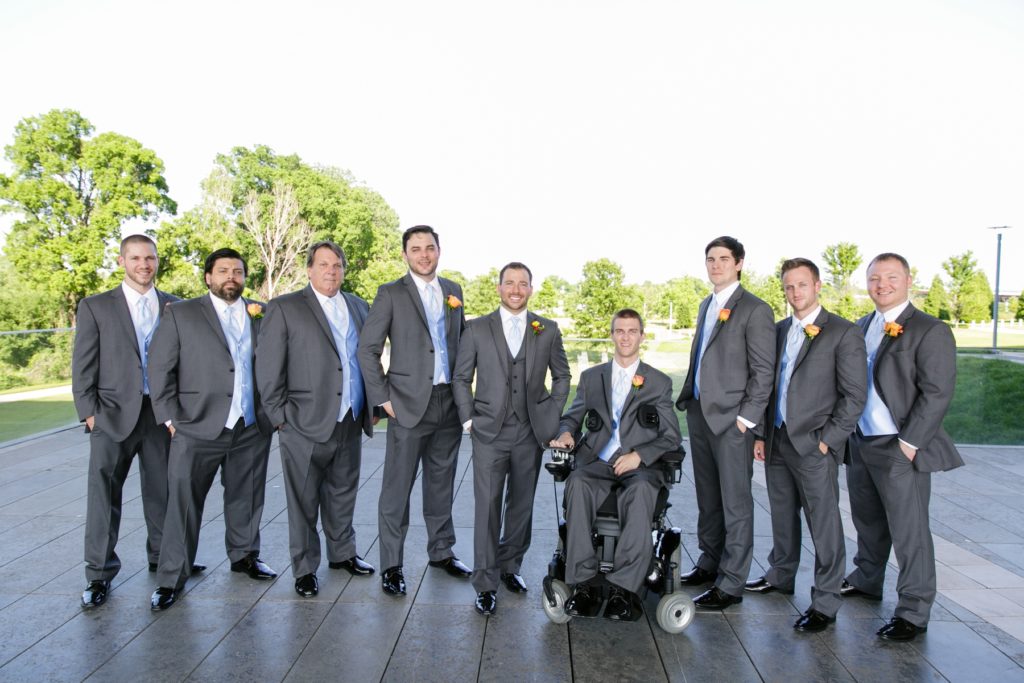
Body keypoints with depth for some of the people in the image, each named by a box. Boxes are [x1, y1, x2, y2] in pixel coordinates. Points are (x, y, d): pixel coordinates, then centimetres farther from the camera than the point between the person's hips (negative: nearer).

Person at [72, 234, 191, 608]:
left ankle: (162, 557, 27)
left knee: (162, 490, 11)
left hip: (163, 413, 2)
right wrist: (89, 413, -6)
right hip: (114, 413, -2)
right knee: (103, 491, 0)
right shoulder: (95, 307, 2)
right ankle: (100, 574, 12)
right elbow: (83, 366, 1)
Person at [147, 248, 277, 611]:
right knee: (183, 502, 2)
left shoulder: (261, 315, 8)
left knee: (246, 497, 14)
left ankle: (245, 555, 32)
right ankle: (171, 579, 15)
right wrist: (170, 418, -5)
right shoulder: (181, 314, 2)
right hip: (197, 428, -2)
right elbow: (160, 367, 0)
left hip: (252, 429, 3)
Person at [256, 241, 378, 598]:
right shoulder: (284, 308, -4)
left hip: (351, 423, 5)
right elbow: (268, 369, -6)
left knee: (342, 496, 18)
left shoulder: (359, 307, 12)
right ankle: (304, 568, 23)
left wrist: (371, 406, 11)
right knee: (304, 502, 7)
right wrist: (280, 418, -8)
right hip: (305, 425, -4)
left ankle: (342, 554, 35)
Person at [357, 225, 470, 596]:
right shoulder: (391, 294, -3)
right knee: (397, 489, 1)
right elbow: (367, 349, -5)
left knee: (441, 484, 15)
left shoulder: (453, 291, 11)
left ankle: (441, 551, 30)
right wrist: (383, 398, -10)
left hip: (449, 403, 5)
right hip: (409, 404, -4)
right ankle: (391, 565, 14)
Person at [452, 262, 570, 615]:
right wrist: (468, 419, -1)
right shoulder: (477, 329, 2)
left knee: (522, 504, 12)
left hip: (530, 433, 2)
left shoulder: (548, 330, 5)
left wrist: (552, 416, 5)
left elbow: (561, 376, 13)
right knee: (487, 505, -3)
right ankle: (486, 583, 8)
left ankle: (510, 566, 31)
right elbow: (461, 378, 6)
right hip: (489, 431, -2)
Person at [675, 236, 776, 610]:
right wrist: (686, 397, 12)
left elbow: (763, 371, -11)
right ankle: (709, 563, 30)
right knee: (707, 498, 17)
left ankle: (730, 584, 10)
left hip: (731, 419, -7)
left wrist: (745, 418, -14)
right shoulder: (706, 305, 16)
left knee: (735, 503, 1)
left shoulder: (754, 310, -8)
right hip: (698, 412, 8)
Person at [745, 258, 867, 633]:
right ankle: (780, 576, 36)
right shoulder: (779, 330, 12)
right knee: (782, 516, 19)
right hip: (777, 442, 6)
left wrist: (827, 440, -12)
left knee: (824, 525, 2)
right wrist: (761, 434, 11)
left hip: (814, 446, -6)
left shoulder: (844, 333, -7)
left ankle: (825, 604, 13)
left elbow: (854, 396, -9)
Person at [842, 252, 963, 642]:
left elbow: (937, 393, -14)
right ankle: (866, 581, 39)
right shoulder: (861, 327, 12)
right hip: (859, 445, 7)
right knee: (868, 522, 21)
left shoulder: (930, 331, -9)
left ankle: (913, 612, 13)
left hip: (900, 450, -7)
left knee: (909, 532, 1)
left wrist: (909, 443, -17)